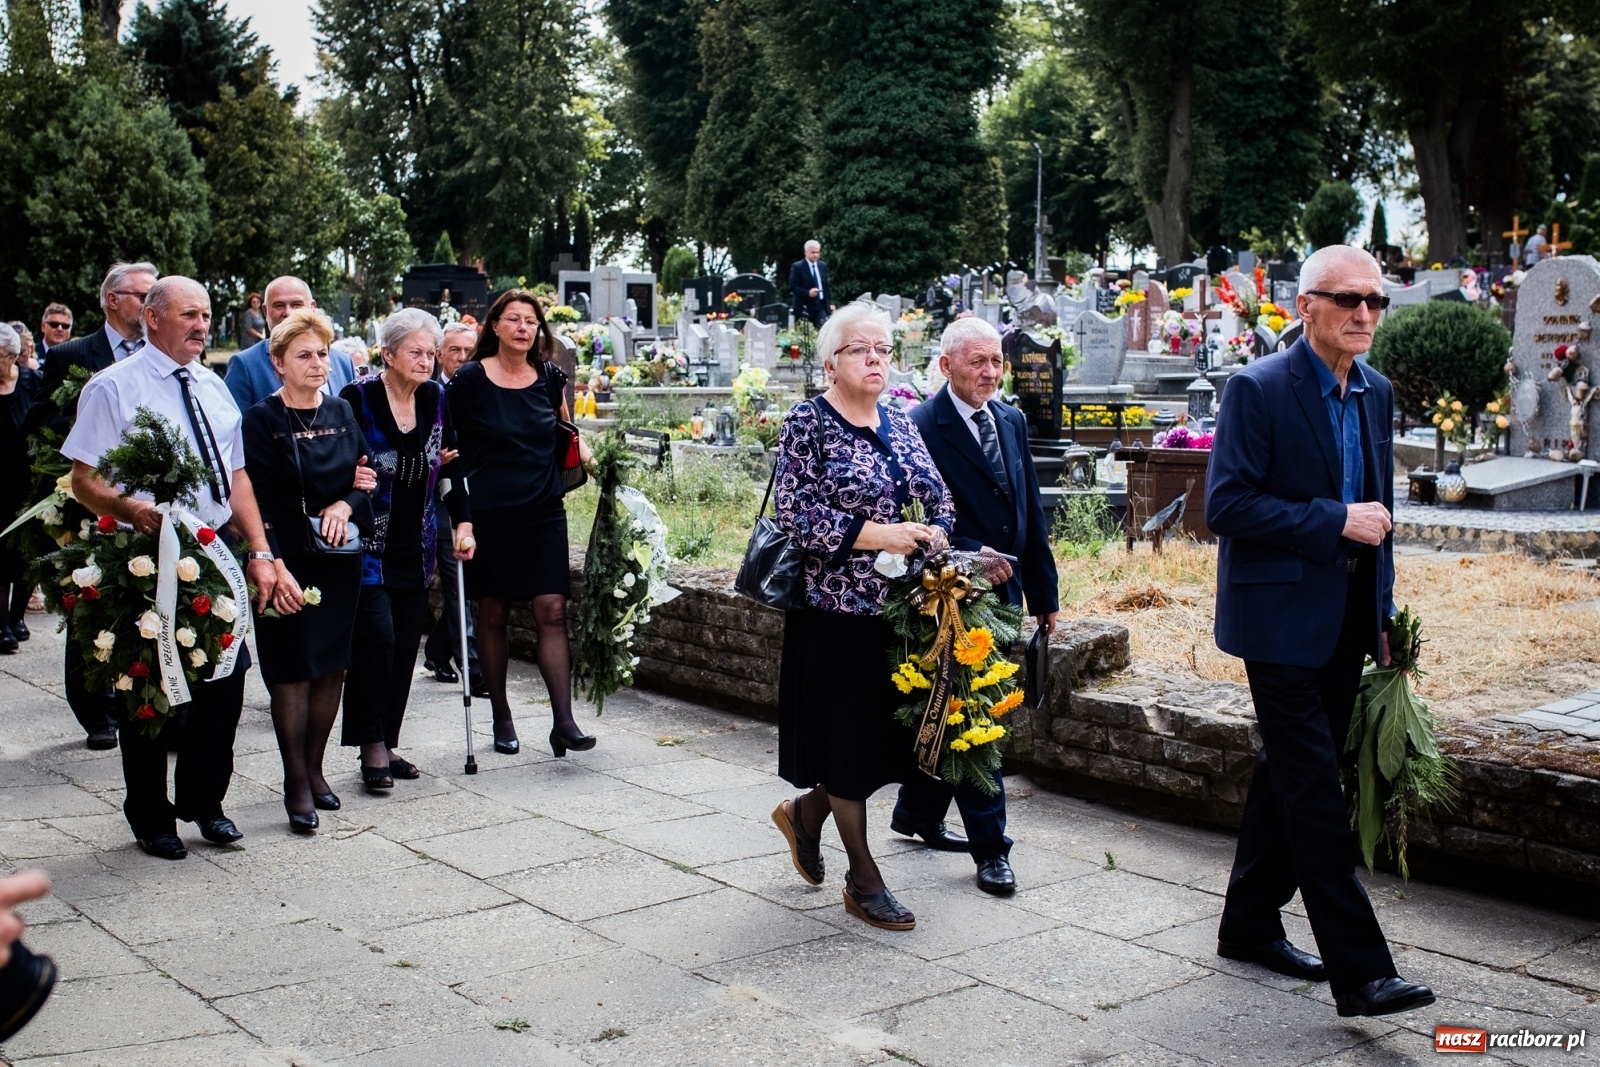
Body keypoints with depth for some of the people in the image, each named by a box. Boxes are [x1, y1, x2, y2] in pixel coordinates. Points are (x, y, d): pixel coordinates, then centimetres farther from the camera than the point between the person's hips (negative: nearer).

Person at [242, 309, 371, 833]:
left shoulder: (342, 413, 9)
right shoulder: (262, 420, -6)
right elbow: (255, 500, -11)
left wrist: (346, 505, -10)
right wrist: (274, 567, -20)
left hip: (340, 559, 5)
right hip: (288, 563, -5)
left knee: (333, 666, 8)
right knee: (292, 670, -2)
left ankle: (315, 768, 22)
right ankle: (296, 783, 7)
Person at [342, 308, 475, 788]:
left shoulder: (436, 398, 5)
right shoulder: (358, 398, -9)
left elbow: (452, 465, 10)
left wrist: (463, 522, 2)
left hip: (415, 546, 5)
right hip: (368, 543, -5)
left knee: (406, 643, 5)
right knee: (377, 636, -13)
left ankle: (387, 743, 15)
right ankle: (372, 746, -1)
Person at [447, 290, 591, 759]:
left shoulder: (549, 378, 6)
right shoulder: (469, 379, -4)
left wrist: (582, 450, 4)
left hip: (543, 513, 2)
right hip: (488, 514, -2)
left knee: (552, 611, -6)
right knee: (493, 615, 6)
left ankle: (563, 721, -6)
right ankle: (501, 717, 20)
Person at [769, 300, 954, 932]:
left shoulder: (901, 426, 12)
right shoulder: (808, 423, -7)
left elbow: (940, 498, 14)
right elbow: (794, 511, -16)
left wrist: (935, 536, -8)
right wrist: (875, 535, -20)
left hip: (900, 606, 6)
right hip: (837, 608, -6)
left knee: (887, 734, 10)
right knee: (847, 736, 2)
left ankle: (805, 812, 36)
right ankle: (863, 879, 15)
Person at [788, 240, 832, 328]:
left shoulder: (823, 266, 13)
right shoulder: (797, 267, -4)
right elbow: (792, 286, -8)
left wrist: (830, 303, 9)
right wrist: (808, 293, -21)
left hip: (821, 305, 4)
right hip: (805, 307, -4)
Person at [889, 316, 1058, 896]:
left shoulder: (1012, 420, 11)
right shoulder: (921, 427, -12)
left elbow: (1031, 512, 13)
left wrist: (1043, 592, 12)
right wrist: (971, 555, -24)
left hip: (1001, 591, 7)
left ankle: (918, 813, 33)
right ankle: (990, 847, 5)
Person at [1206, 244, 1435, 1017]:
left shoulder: (1375, 393, 10)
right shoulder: (1258, 390, -13)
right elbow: (1225, 504, -18)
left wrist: (1382, 617, 16)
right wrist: (1335, 521, -21)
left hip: (1345, 623, 8)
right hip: (1284, 619, -8)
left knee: (1289, 778, 16)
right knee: (1314, 791, -6)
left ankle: (1250, 925, 29)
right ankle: (1359, 971, -3)